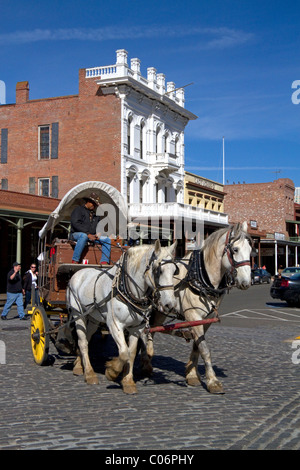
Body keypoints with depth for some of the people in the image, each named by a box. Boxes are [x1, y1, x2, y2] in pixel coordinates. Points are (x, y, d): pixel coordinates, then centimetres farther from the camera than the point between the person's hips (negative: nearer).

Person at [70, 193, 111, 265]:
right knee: (84, 236, -42)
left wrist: (97, 235, -1)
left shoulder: (95, 214, 23)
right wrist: (88, 234, -19)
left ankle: (104, 262, -24)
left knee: (107, 239, -11)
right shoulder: (79, 209, 1)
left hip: (91, 236, 7)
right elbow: (76, 224, -12)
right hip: (76, 234, -7)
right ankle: (74, 261, -40)